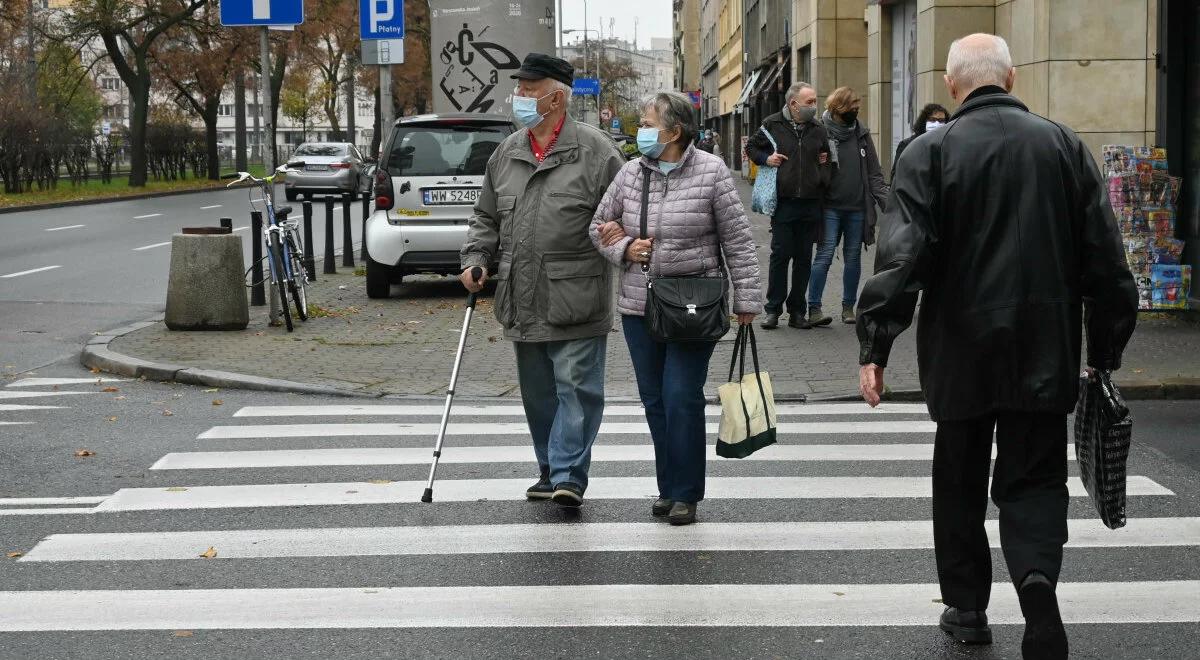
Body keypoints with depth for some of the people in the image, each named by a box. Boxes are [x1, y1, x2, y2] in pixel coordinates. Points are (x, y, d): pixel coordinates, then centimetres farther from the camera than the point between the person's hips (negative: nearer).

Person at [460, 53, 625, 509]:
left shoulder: (595, 150, -5)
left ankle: (568, 474, -4)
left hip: (576, 301, -6)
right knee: (538, 393, 13)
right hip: (523, 302, 6)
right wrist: (476, 258, 7)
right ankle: (550, 471, 25)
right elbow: (486, 218, 20)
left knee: (575, 386, -5)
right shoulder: (506, 154, 13)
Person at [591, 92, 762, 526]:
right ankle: (668, 487, 19)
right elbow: (600, 226, 16)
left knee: (682, 398, -8)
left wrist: (746, 298, -6)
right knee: (655, 400, 8)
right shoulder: (631, 174, 5)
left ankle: (686, 493, 2)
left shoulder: (711, 173, -7)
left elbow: (737, 239, -5)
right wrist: (624, 249, -4)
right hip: (639, 306, 5)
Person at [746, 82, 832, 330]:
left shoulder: (818, 130, 10)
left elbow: (826, 157, 25)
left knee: (804, 259, 6)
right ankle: (772, 309, 8)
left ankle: (797, 312, 13)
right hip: (783, 202, -3)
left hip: (810, 204, 3)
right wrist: (766, 158, -4)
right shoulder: (772, 125, 0)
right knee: (780, 255, -1)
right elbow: (751, 147, 12)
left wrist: (825, 163, 4)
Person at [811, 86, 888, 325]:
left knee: (853, 256, 9)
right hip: (830, 207, -4)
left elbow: (874, 173, 8)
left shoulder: (861, 134, 7)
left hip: (857, 207, 4)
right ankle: (814, 307, -1)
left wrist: (887, 202, 1)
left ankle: (848, 306, 18)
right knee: (825, 254, -7)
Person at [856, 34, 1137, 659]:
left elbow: (901, 257, -13)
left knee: (960, 481, 15)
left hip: (960, 349, -1)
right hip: (1045, 350, 1)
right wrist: (1106, 346, 9)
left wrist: (875, 346, -10)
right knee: (1034, 477, 8)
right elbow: (1104, 257, 3)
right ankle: (1037, 572, -19)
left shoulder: (929, 152, -6)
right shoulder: (1064, 145, 2)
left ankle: (966, 607, 23)